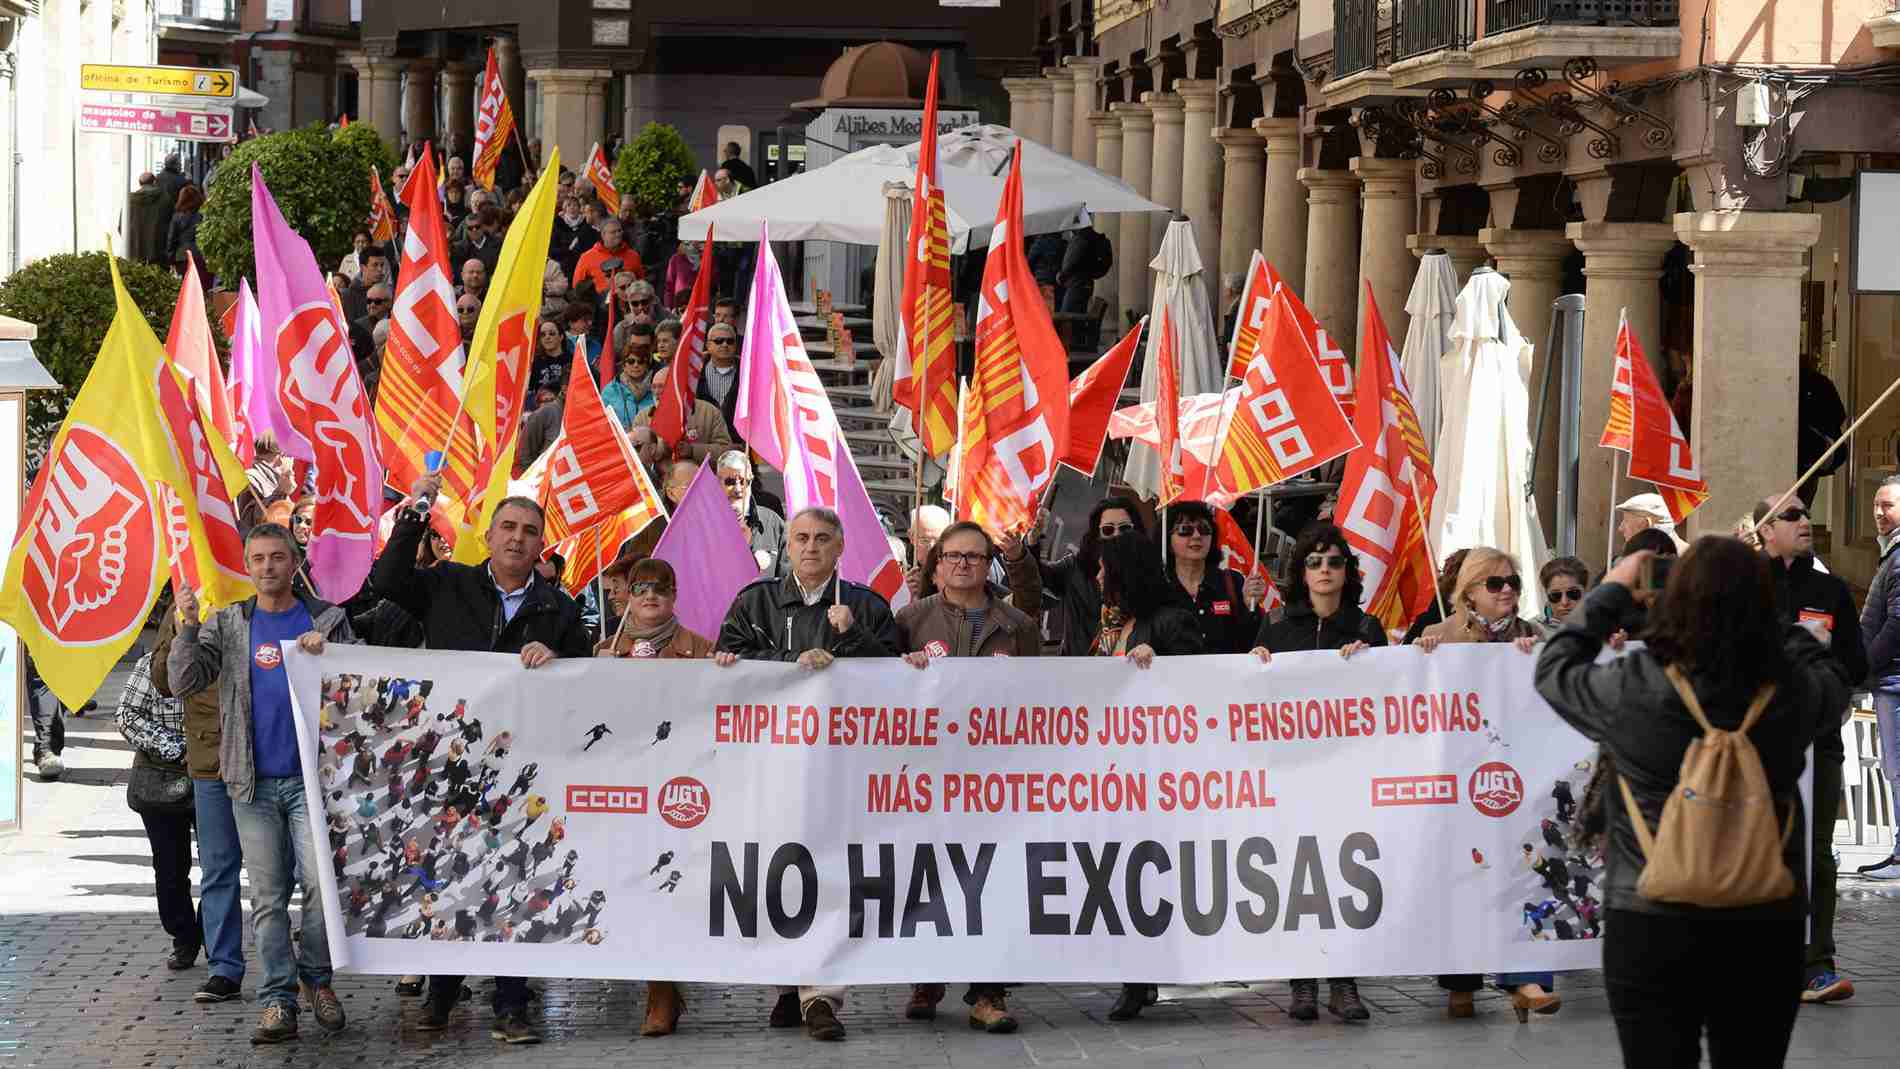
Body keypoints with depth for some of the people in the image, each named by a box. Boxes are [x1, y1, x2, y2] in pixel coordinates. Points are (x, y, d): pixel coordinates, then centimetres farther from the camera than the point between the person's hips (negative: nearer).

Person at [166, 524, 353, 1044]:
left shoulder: (328, 619, 6)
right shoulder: (226, 623, 9)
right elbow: (184, 684, -1)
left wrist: (326, 653, -10)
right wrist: (188, 627, -14)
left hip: (312, 777, -1)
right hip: (253, 783, 1)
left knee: (321, 882, -12)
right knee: (268, 897, 2)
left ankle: (317, 977, 8)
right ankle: (278, 1000, 4)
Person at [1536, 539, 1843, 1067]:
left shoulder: (1632, 690, -14)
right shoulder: (1793, 695, -9)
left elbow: (1553, 670, 7)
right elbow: (1830, 679, 17)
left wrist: (1611, 592, 18)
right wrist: (1751, 599, 22)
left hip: (1652, 927, -2)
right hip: (1766, 929, 2)